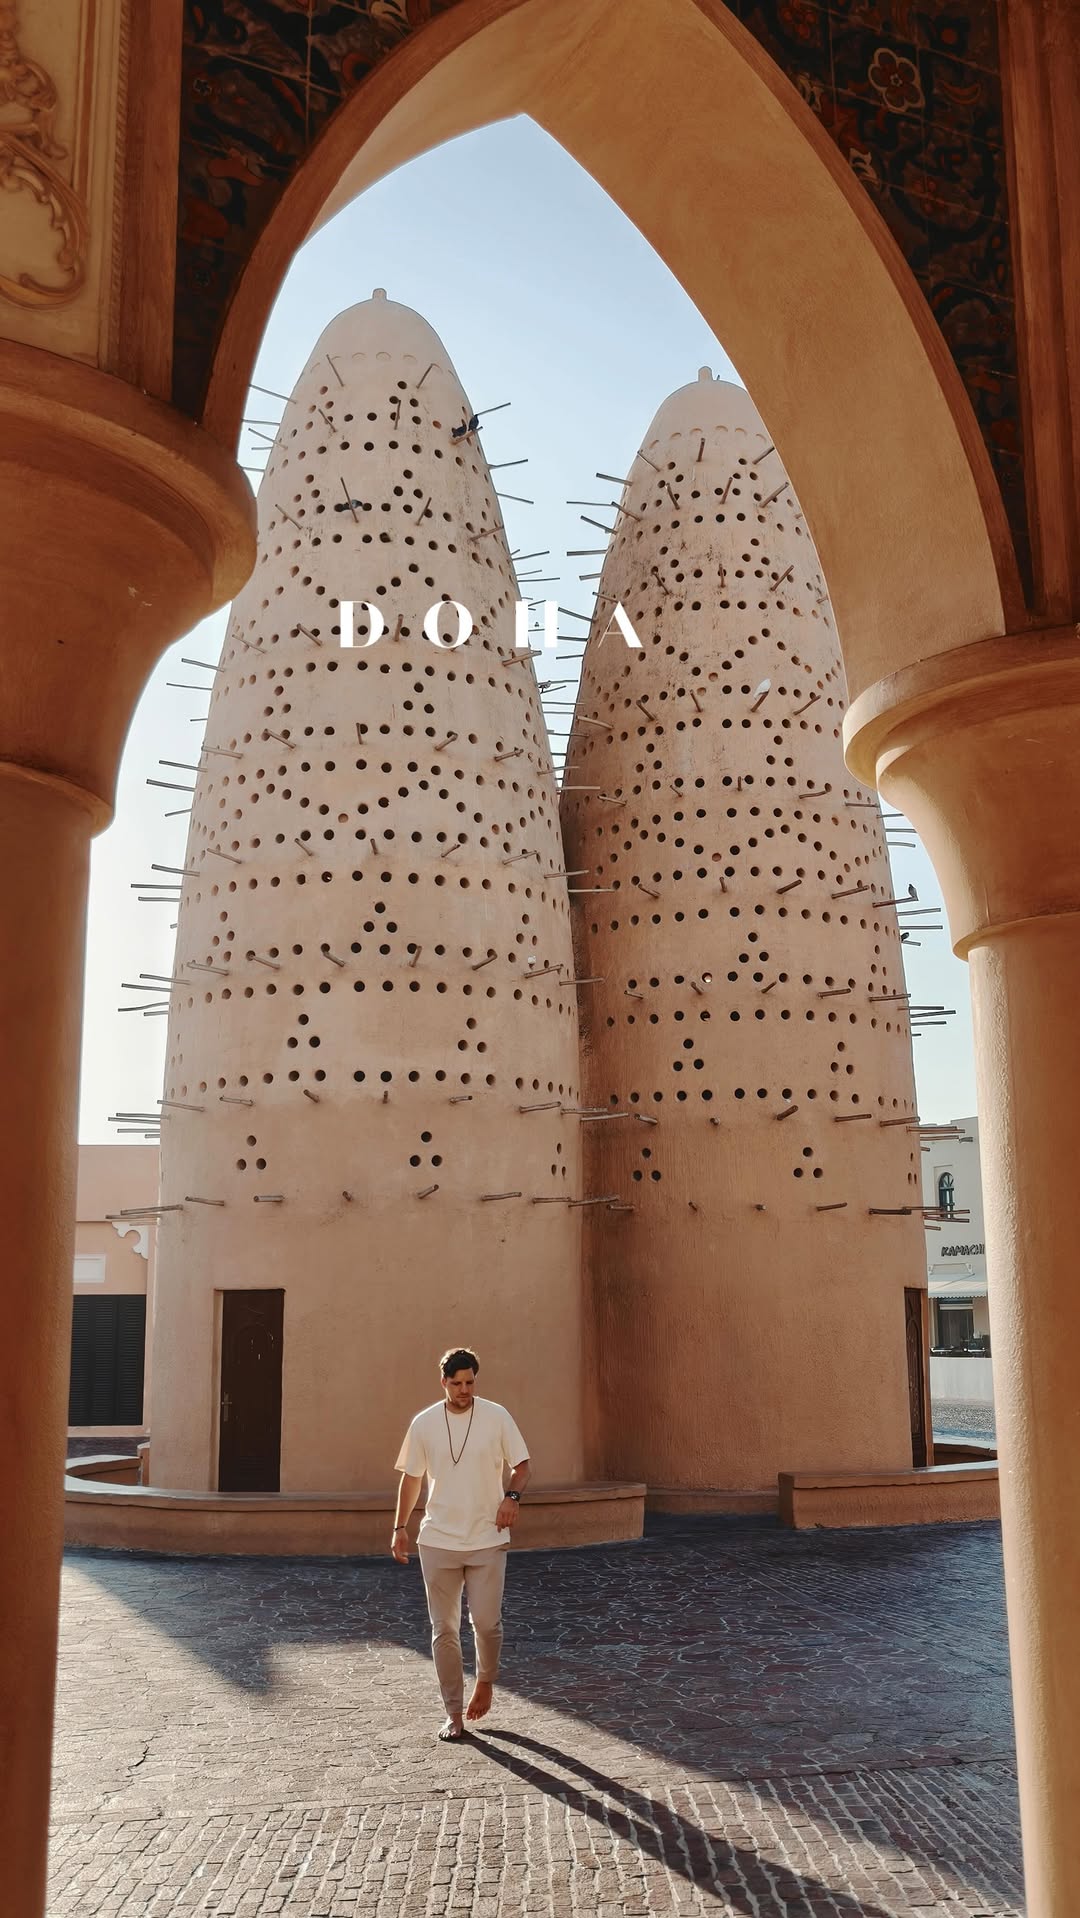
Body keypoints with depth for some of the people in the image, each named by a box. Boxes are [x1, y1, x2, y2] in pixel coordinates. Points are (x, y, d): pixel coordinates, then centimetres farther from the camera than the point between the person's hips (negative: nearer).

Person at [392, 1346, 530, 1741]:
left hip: (488, 1540, -1)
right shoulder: (424, 1423, 0)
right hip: (438, 1542, 1)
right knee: (444, 1629, 4)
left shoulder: (496, 1416, -4)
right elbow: (411, 1477, 10)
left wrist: (512, 1496, -17)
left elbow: (522, 1465, 2)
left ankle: (485, 1681, 28)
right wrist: (400, 1527, 8)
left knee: (487, 1622, -2)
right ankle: (454, 1715, 15)